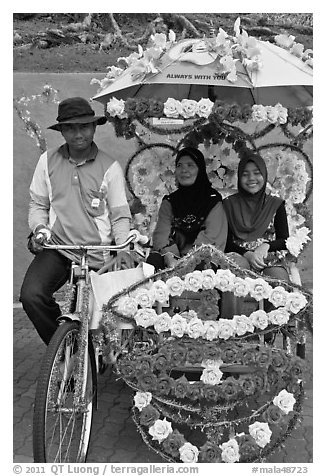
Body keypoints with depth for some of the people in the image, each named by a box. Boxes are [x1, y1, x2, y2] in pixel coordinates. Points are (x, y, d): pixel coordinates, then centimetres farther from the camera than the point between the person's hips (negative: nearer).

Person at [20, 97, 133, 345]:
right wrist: (39, 228, -10)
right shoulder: (48, 160, 2)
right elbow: (38, 204, 9)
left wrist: (123, 248, -17)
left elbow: (120, 215, -2)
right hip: (56, 248, 1)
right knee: (31, 295, -23)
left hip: (97, 255, -1)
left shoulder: (110, 167, -3)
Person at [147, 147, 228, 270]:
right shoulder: (169, 201, 13)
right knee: (153, 260, -28)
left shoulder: (212, 200, 2)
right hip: (175, 257, 2)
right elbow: (162, 232, -2)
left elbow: (210, 238, -9)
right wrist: (170, 259, -24)